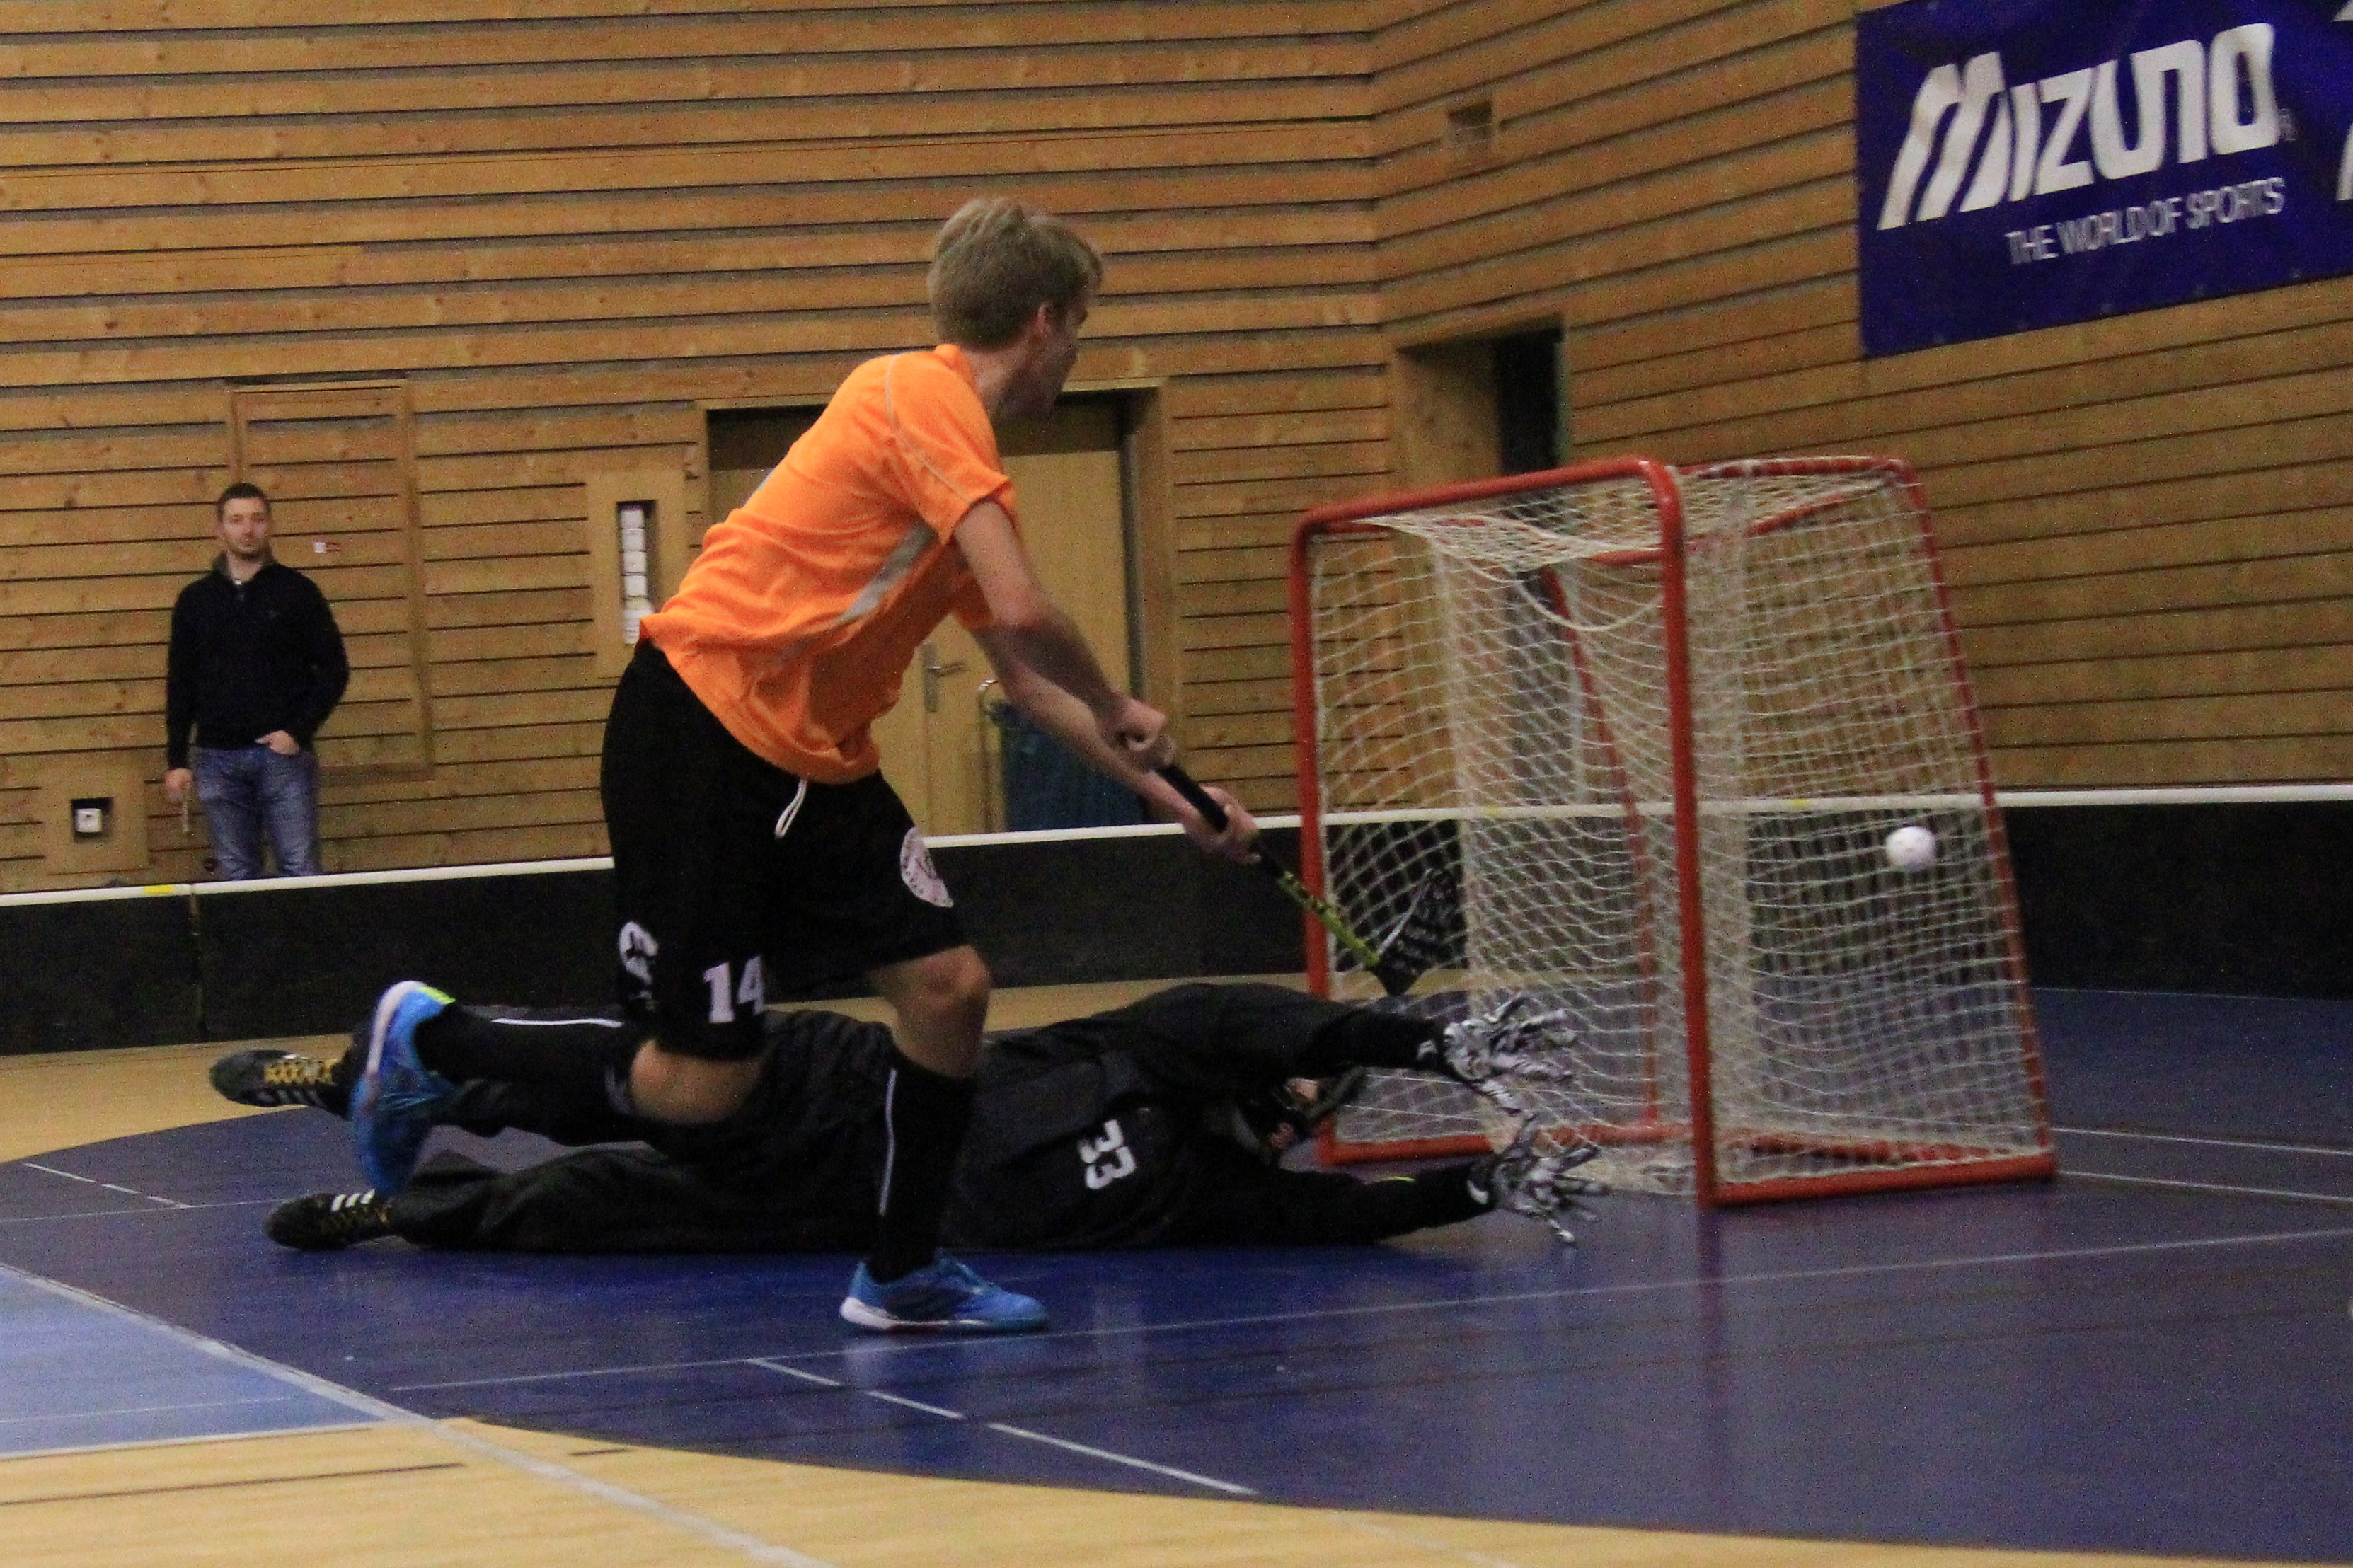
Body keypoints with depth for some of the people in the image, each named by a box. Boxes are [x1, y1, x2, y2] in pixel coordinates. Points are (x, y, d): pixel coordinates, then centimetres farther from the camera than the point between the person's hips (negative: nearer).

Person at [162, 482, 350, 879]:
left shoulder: (297, 592, 2)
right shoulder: (195, 600, 9)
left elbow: (334, 670, 2)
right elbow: (180, 685, 11)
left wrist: (298, 732, -8)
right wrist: (176, 760, 5)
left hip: (284, 756, -2)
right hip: (218, 759, 2)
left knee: (300, 872, -6)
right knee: (236, 877, 4)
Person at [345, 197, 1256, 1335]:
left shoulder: (963, 455, 15)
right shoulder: (924, 396, -14)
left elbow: (1025, 676, 22)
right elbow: (1025, 610, -24)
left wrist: (1165, 795, 18)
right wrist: (1116, 713, -6)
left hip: (814, 764, 9)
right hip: (700, 724, -9)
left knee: (947, 985, -1)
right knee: (700, 1083, -6)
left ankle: (901, 1275, 14)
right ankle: (425, 1042, 15)